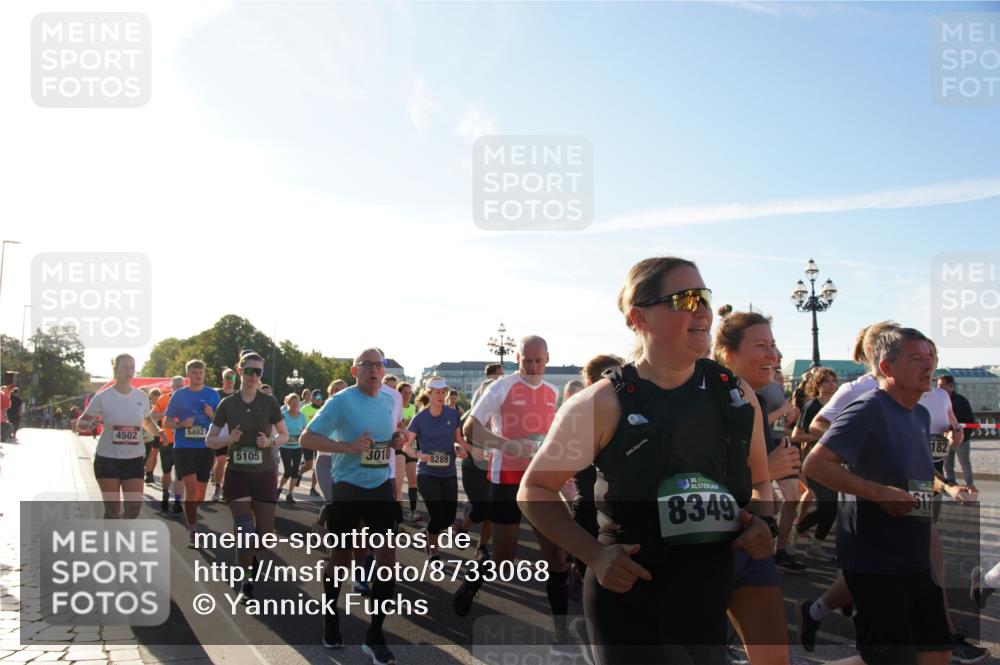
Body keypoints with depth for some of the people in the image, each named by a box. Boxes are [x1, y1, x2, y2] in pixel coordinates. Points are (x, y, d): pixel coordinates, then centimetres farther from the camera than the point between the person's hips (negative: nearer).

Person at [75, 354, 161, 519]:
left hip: (135, 459, 3)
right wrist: (85, 425, -25)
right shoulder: (103, 397, -6)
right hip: (108, 458, -3)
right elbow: (80, 425, -2)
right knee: (112, 508, 0)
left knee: (134, 506, -2)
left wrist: (158, 431, 0)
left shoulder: (142, 397, 4)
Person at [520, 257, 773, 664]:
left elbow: (762, 482, 17)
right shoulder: (605, 404, -13)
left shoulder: (736, 393, 2)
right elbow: (535, 489, -4)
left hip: (710, 604, 6)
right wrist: (595, 554, -16)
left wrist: (761, 524, -4)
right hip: (629, 606, -5)